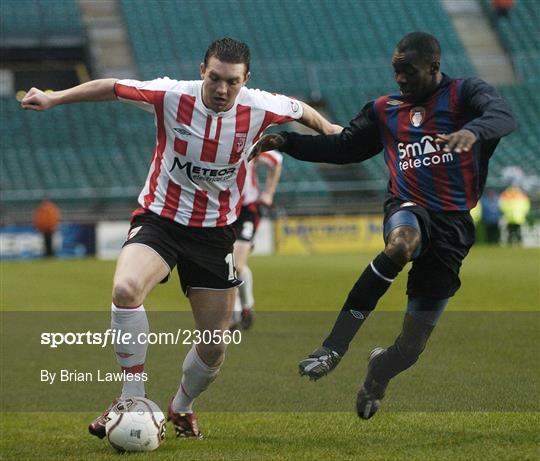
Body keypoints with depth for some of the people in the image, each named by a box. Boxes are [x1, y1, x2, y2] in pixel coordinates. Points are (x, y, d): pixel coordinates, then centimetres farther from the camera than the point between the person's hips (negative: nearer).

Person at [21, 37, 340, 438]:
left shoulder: (258, 109, -10)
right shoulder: (172, 96, -16)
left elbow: (298, 109, 11)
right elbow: (111, 88, -6)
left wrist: (330, 131, 26)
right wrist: (53, 99, -9)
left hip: (215, 232, 2)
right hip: (160, 219, -2)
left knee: (214, 349, 3)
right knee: (126, 289, -34)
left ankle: (182, 407, 36)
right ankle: (133, 401, -19)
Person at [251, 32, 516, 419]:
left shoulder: (464, 94, 0)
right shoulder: (385, 110, 15)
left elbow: (503, 116, -20)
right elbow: (343, 147, 23)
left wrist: (473, 131, -43)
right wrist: (287, 142, 10)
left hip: (453, 225, -1)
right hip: (408, 209, 2)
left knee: (412, 346, 0)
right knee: (402, 242, -41)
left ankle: (379, 372, 39)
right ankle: (334, 347, -37)